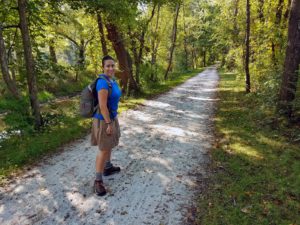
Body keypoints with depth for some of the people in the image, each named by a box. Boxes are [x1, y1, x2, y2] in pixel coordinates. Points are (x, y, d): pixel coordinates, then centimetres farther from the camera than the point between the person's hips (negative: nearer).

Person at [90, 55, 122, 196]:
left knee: (109, 144, 24)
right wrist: (109, 123, -24)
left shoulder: (112, 80, 5)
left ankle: (108, 168, 44)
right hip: (104, 120, -10)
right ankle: (98, 181, 11)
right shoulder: (103, 82, -26)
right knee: (104, 150, -3)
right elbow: (102, 105, -28)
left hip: (111, 117, 10)